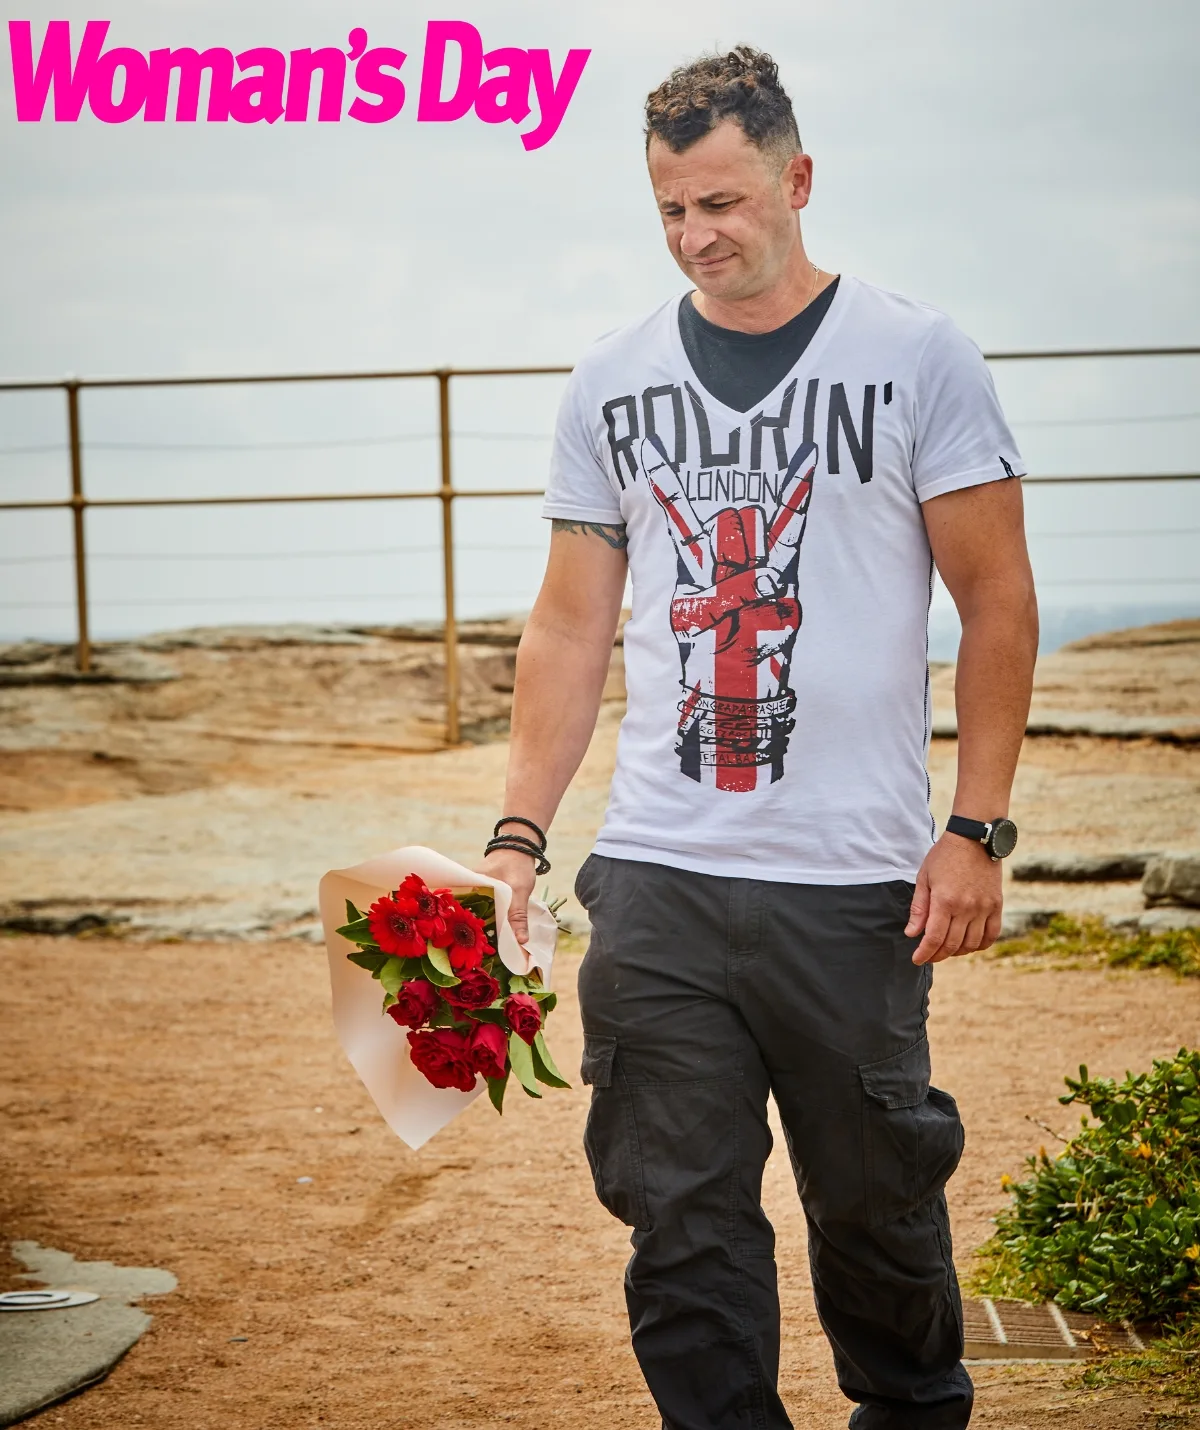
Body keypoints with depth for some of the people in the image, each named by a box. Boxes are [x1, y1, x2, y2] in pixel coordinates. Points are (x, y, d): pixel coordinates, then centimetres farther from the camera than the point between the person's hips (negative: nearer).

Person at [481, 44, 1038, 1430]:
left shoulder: (916, 357, 0)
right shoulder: (611, 381, 9)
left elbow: (996, 600, 1)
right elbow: (570, 625, 11)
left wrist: (977, 830, -5)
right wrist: (517, 834, 3)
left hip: (855, 877, -2)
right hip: (654, 883, 2)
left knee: (877, 1196, 9)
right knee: (681, 1212, 2)